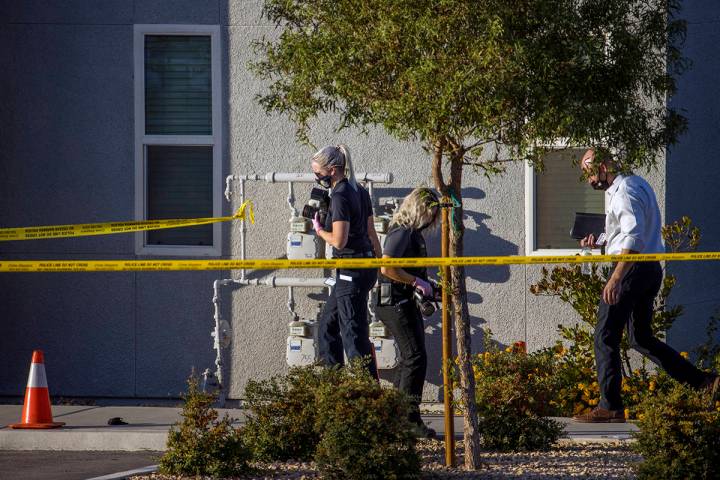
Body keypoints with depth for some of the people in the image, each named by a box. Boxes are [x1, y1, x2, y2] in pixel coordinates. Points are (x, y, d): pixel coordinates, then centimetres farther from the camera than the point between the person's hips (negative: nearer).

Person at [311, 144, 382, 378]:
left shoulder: (340, 197, -17)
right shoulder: (360, 192, 10)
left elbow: (339, 241, -22)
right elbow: (371, 233, 16)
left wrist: (319, 230, -3)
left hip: (352, 271, -10)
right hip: (366, 268, 10)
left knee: (354, 333, -6)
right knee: (327, 325, 19)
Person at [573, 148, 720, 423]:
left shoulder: (624, 192, -14)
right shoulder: (637, 184, 19)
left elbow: (634, 238, -26)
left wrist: (616, 278, -33)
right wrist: (600, 242, 17)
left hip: (632, 268, -10)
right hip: (651, 269, 10)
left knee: (606, 337, -5)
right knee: (640, 338, 16)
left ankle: (610, 407, -7)